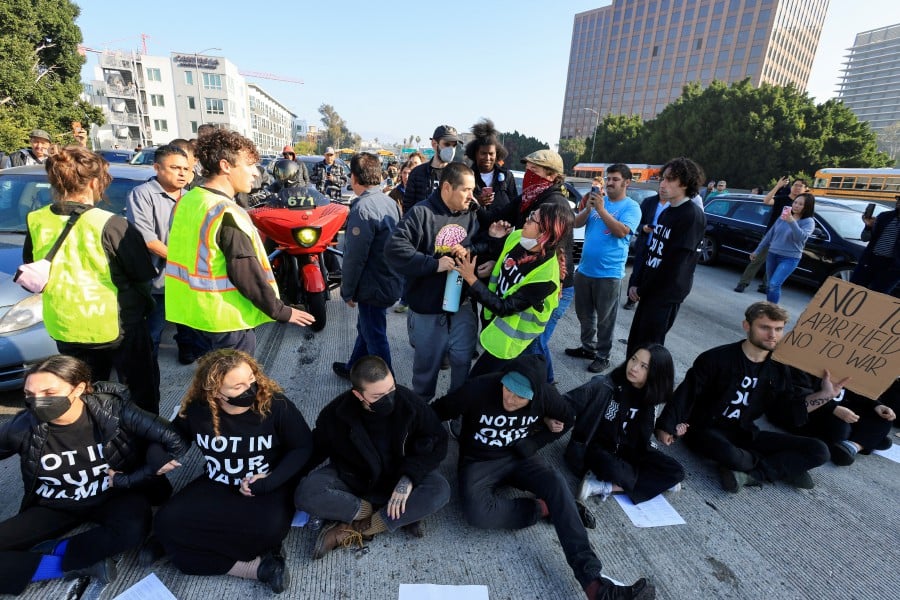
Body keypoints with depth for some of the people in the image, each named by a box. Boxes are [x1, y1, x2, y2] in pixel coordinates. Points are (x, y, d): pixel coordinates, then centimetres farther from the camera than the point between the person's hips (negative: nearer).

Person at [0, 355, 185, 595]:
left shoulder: (114, 411, -24)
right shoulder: (22, 427, -16)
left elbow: (175, 441, -24)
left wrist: (124, 480, -21)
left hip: (113, 496, -3)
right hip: (55, 507, 3)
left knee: (133, 528, -34)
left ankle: (53, 550, -10)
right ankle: (78, 563, -13)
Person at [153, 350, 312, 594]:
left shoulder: (276, 404, -21)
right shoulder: (195, 410, -13)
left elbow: (302, 447, -11)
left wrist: (270, 480, -20)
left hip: (270, 486, -4)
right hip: (217, 485, 5)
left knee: (269, 529, -34)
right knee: (167, 523, -19)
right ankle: (257, 565, -20)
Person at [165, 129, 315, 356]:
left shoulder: (186, 201, 4)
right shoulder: (227, 214, -24)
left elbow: (190, 256, 13)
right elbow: (247, 275, -25)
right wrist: (281, 312, -15)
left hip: (194, 312, 9)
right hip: (225, 320, -9)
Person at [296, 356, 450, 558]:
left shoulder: (410, 402, -22)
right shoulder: (336, 413, -20)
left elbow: (436, 441, -14)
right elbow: (315, 449, -3)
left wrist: (409, 478, -23)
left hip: (397, 476, 0)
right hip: (351, 478, 1)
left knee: (440, 490, -27)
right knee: (306, 495, -27)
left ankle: (352, 530, -19)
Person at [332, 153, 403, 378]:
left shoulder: (362, 208, -22)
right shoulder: (390, 202, 5)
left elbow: (354, 257, -21)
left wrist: (347, 291, -9)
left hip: (373, 287, -9)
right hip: (390, 281, 9)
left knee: (375, 337, 6)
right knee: (365, 329, 24)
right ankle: (354, 368, 44)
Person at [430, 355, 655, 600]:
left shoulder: (545, 394, -17)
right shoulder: (479, 389, -25)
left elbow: (567, 419, 5)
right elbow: (436, 412, -13)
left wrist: (531, 444, -6)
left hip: (520, 456, 2)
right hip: (479, 462, -1)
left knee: (555, 482, -29)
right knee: (478, 514, -31)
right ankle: (543, 508, -9)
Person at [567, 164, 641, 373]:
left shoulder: (631, 207, -5)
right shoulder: (598, 200, 9)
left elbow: (622, 231, -21)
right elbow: (577, 223, 2)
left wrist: (601, 209, -23)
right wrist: (588, 208, -15)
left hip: (609, 273, -6)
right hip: (585, 269, 6)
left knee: (605, 318, 4)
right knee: (584, 314, 17)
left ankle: (603, 356, 17)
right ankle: (588, 347, 34)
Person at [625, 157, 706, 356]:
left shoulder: (693, 215, -14)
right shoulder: (666, 212, 14)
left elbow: (675, 262, -18)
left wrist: (642, 290, -12)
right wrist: (637, 284, 4)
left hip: (666, 294, -8)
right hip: (650, 290, 8)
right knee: (635, 343, 14)